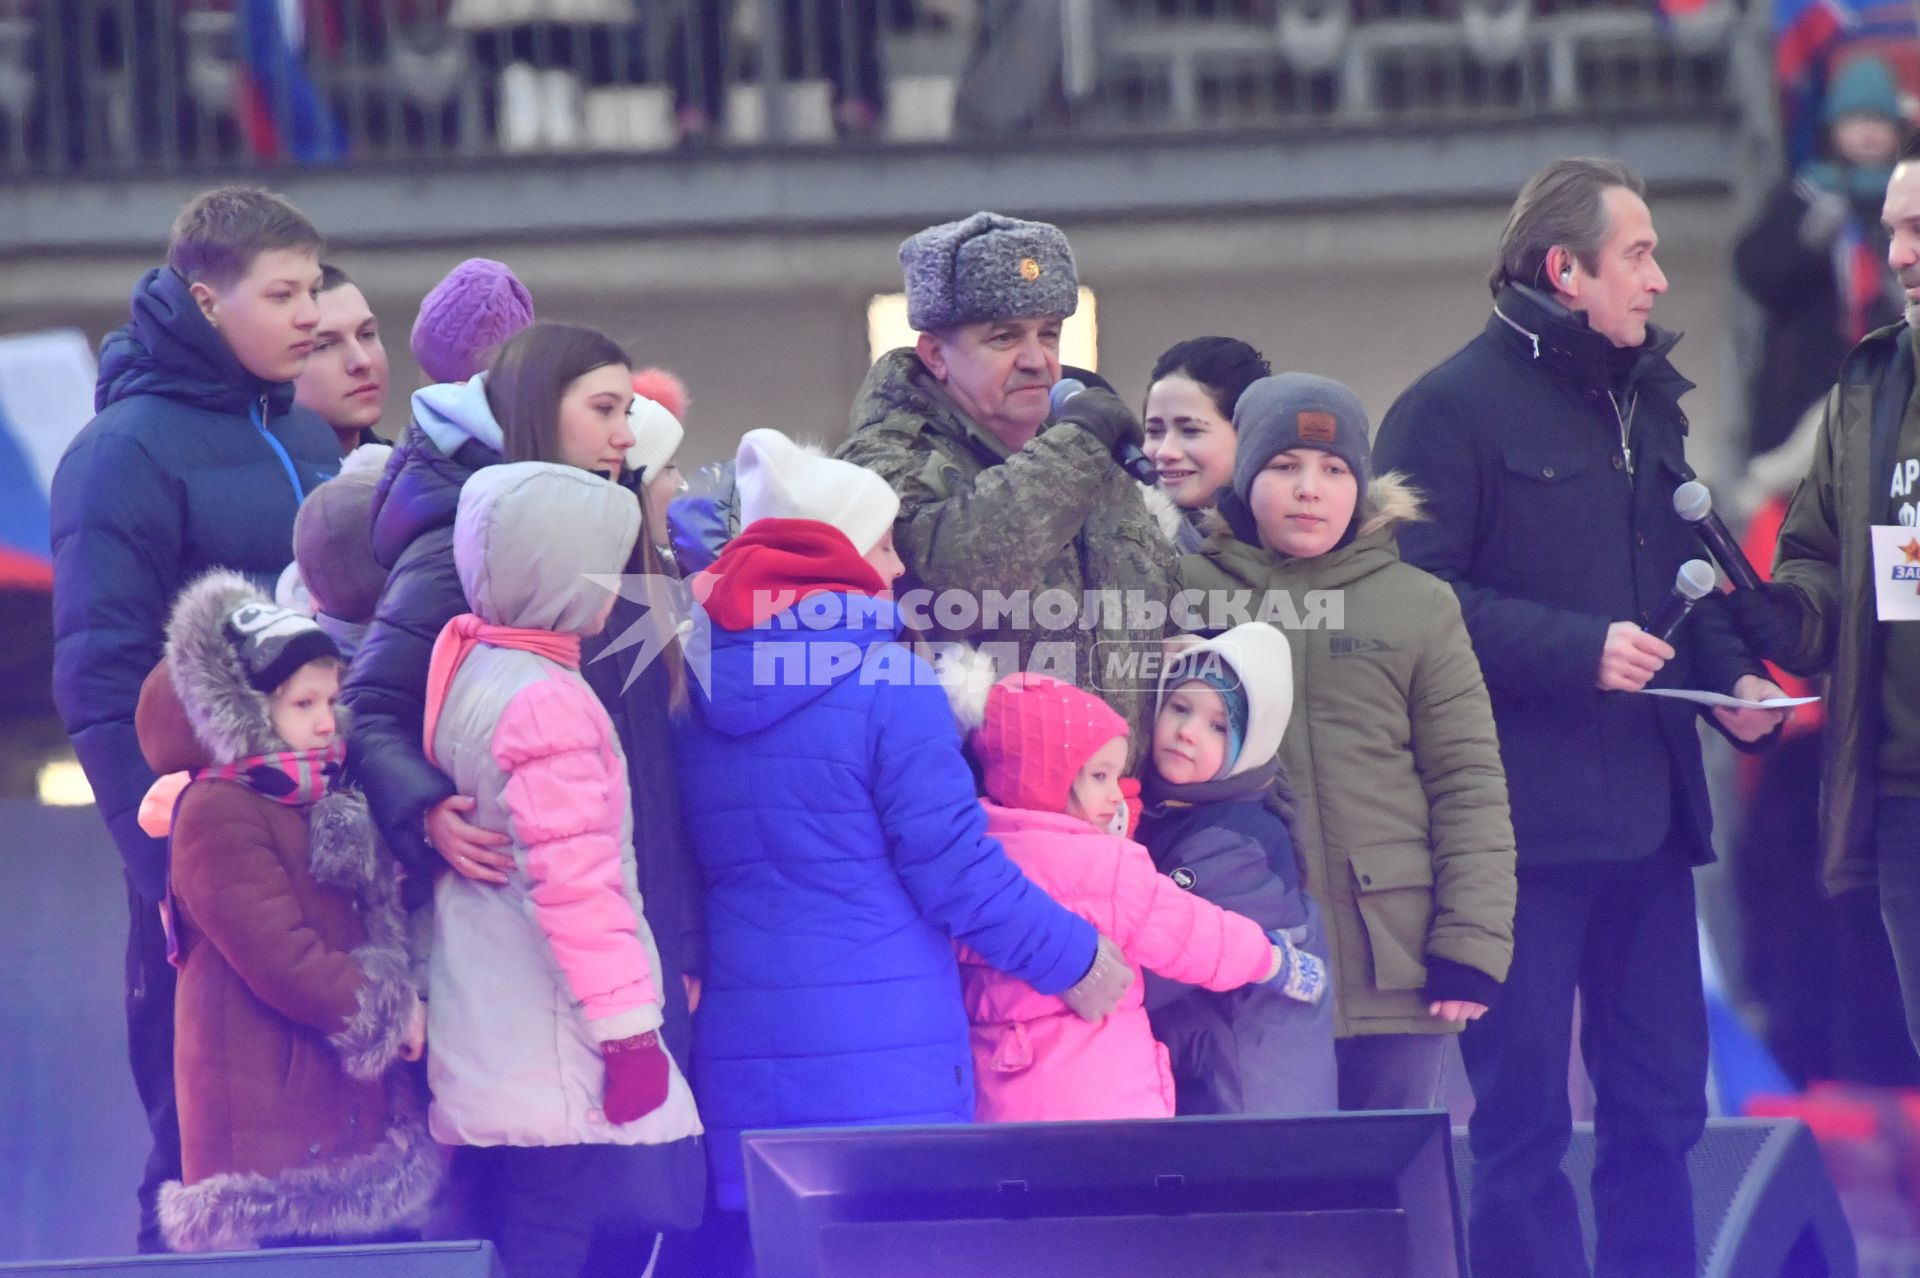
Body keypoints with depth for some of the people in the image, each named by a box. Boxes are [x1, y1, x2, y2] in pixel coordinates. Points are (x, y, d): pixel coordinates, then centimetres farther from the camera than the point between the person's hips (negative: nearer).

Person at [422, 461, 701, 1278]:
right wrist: (629, 1028, -19)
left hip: (479, 1053, 9)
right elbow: (578, 884, -21)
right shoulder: (549, 702, -17)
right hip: (554, 1062, -9)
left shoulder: (465, 667, 10)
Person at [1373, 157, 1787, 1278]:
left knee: (1661, 1101, 9)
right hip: (1527, 820, -7)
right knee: (1524, 1116, -3)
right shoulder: (1456, 408, -8)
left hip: (1648, 809, 7)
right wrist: (1579, 651, -20)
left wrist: (1732, 678, 7)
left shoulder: (1647, 403, 16)